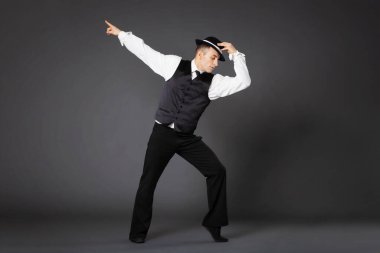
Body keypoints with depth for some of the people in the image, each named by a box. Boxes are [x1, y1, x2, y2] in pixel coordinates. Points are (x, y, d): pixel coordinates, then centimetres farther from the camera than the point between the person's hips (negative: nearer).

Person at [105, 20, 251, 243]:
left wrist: (235, 54, -10)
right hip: (162, 134, -2)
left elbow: (244, 82, -8)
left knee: (217, 171, -6)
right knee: (148, 181, 2)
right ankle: (139, 231, 20)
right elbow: (145, 51, 7)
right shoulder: (175, 64, -2)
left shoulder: (213, 82, 0)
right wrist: (121, 34, 12)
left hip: (187, 138, 2)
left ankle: (213, 223, 10)